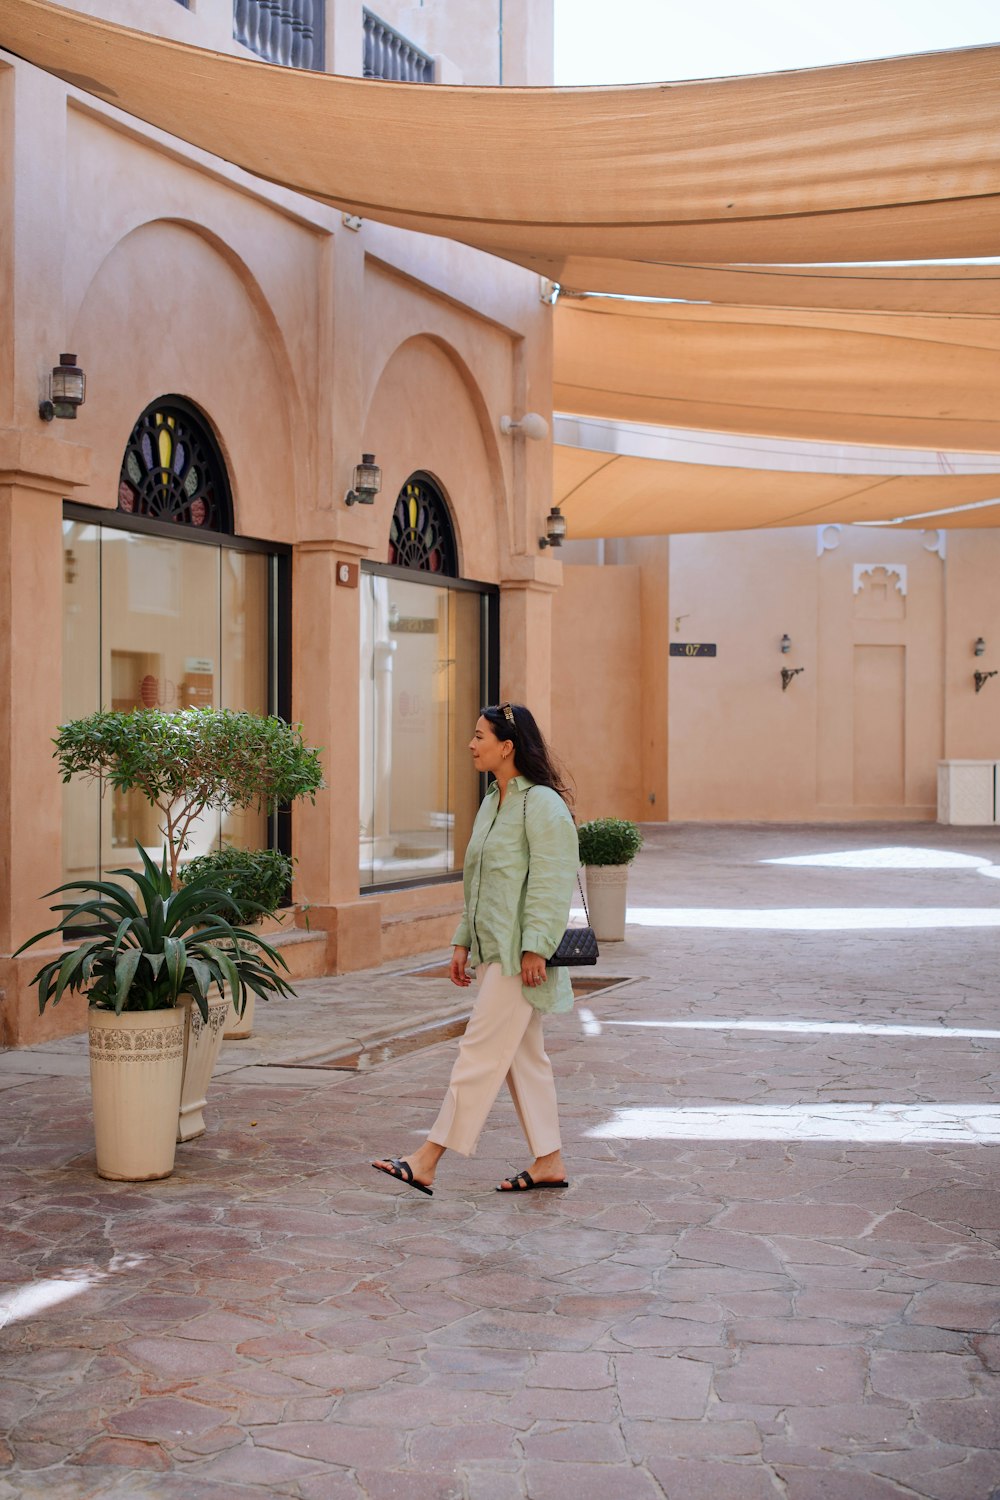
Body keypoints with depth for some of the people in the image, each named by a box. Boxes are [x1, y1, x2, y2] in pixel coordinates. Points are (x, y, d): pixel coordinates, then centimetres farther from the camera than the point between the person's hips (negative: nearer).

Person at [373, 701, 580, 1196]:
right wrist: (463, 942, 17)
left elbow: (552, 883, -19)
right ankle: (548, 1162, 19)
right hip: (493, 951, 10)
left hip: (520, 954, -10)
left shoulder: (542, 804, -14)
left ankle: (426, 1163, -6)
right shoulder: (491, 804, 16)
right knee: (523, 1056, 12)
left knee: (480, 1052, -7)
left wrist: (535, 948, -22)